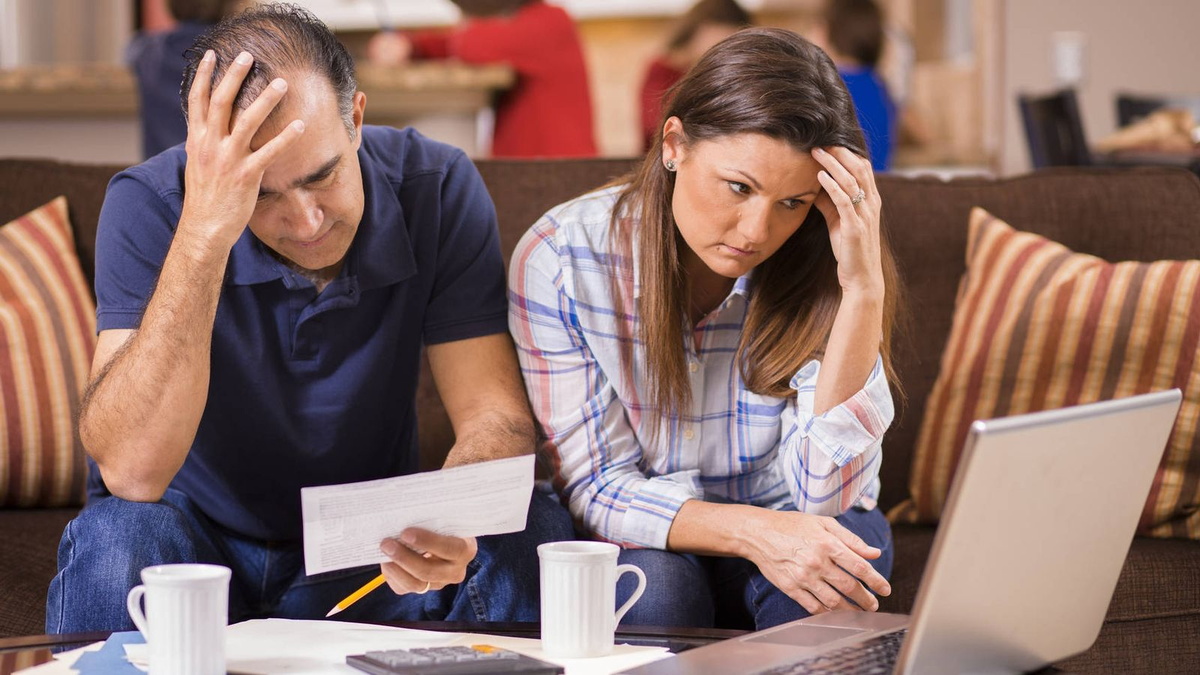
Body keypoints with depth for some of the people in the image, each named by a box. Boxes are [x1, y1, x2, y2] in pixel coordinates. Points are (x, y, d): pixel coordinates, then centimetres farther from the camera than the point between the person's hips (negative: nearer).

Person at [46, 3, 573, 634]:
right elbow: (130, 473, -33)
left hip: (365, 553, 2)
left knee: (534, 531, -25)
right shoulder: (149, 204, -21)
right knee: (118, 541, -35)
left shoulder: (437, 188, -14)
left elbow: (495, 415, -16)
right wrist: (202, 233, -40)